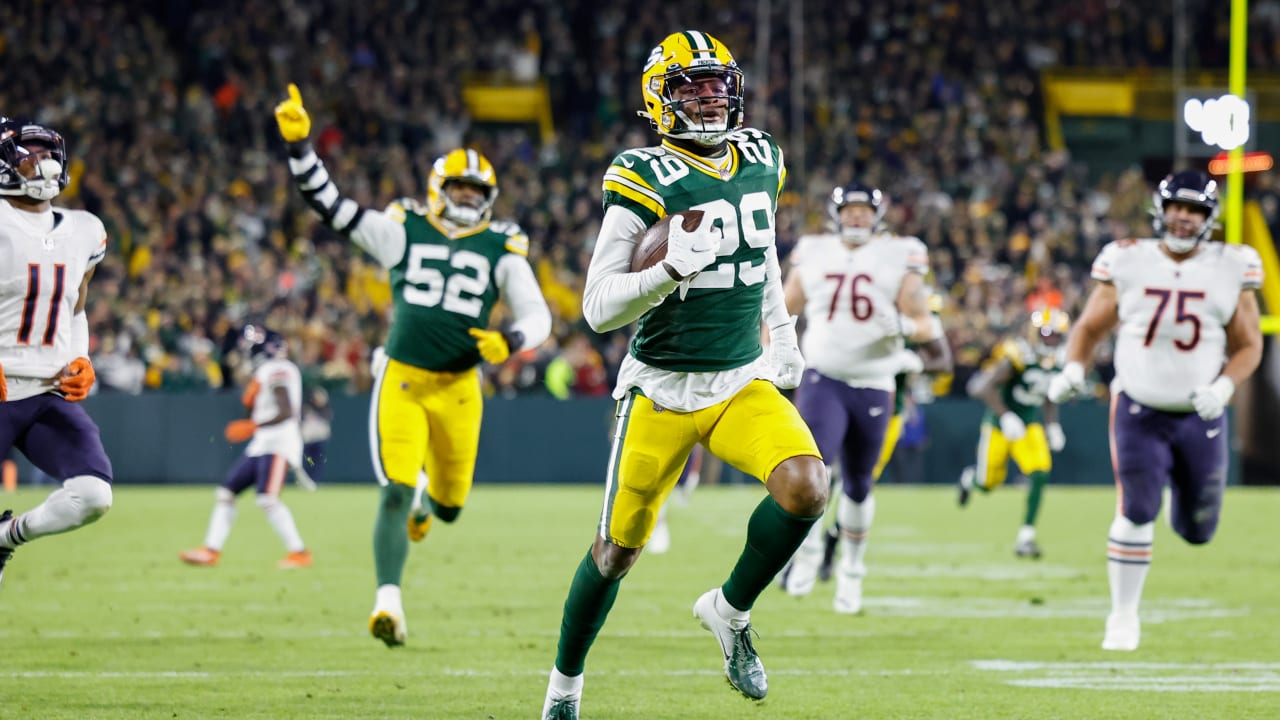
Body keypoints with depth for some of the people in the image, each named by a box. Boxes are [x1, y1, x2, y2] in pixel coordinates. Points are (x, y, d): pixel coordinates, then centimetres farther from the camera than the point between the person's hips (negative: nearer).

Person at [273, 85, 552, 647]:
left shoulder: (501, 249, 4)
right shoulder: (404, 231, 2)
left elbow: (537, 316, 4)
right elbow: (327, 202, 0)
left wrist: (510, 342, -19)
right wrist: (298, 145, -11)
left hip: (458, 386, 2)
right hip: (402, 380, -2)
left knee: (449, 506, 13)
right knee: (395, 494, -17)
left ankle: (431, 496, 51)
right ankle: (388, 602, -19)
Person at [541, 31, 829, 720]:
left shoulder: (759, 162, 4)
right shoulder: (646, 179, -14)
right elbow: (598, 308, -15)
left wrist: (783, 335, 20)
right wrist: (672, 268, -30)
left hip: (742, 381, 4)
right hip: (662, 386, -4)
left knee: (806, 488, -22)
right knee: (618, 549, 5)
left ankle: (730, 611, 2)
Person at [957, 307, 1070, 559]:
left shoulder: (1056, 360, 0)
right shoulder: (1015, 356, -23)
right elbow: (986, 387, -26)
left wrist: (1053, 426, 10)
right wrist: (1006, 417, -31)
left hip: (1030, 423, 5)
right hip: (1000, 423, -5)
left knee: (1039, 474, -16)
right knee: (989, 483, 4)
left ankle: (1026, 536, -9)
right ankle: (970, 478, 45)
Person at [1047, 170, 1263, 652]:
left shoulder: (1230, 270, -2)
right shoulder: (1128, 263, -3)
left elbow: (1248, 345, 4)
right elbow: (1090, 327, 6)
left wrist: (1224, 387, -15)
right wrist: (1073, 369, -13)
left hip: (1200, 416, 1)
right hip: (1139, 410, -1)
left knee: (1197, 530, 9)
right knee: (1135, 512, -14)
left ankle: (1179, 489, 46)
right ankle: (1124, 616, 2)